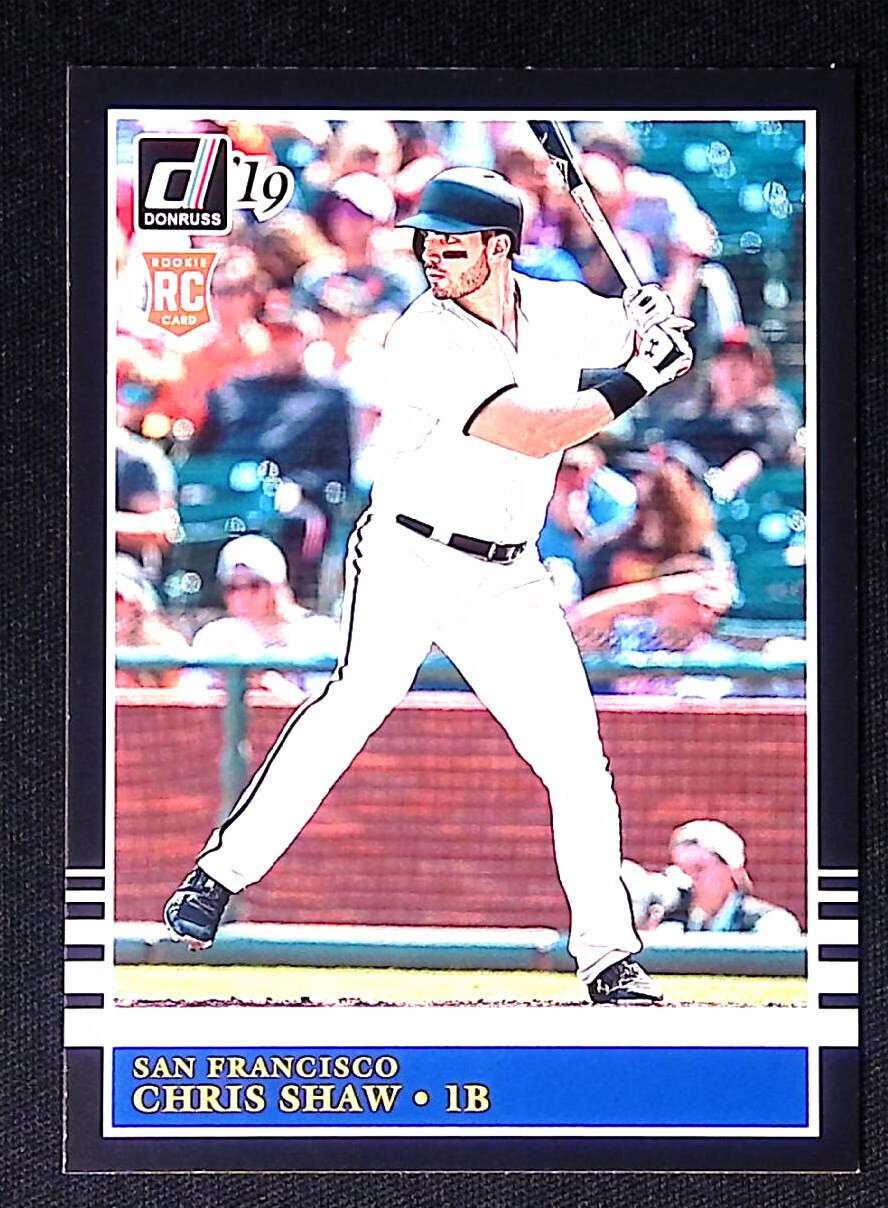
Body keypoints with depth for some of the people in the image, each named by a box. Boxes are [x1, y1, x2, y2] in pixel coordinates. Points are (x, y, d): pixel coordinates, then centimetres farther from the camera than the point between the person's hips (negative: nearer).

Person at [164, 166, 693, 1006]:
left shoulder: (559, 309, 3)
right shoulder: (426, 340, -15)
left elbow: (653, 343, 18)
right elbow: (533, 434, -23)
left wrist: (653, 325, -5)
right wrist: (636, 380, -20)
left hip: (510, 582, 5)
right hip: (409, 556, -5)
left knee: (576, 759, -1)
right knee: (361, 694, -26)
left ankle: (608, 953, 9)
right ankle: (222, 871, -17)